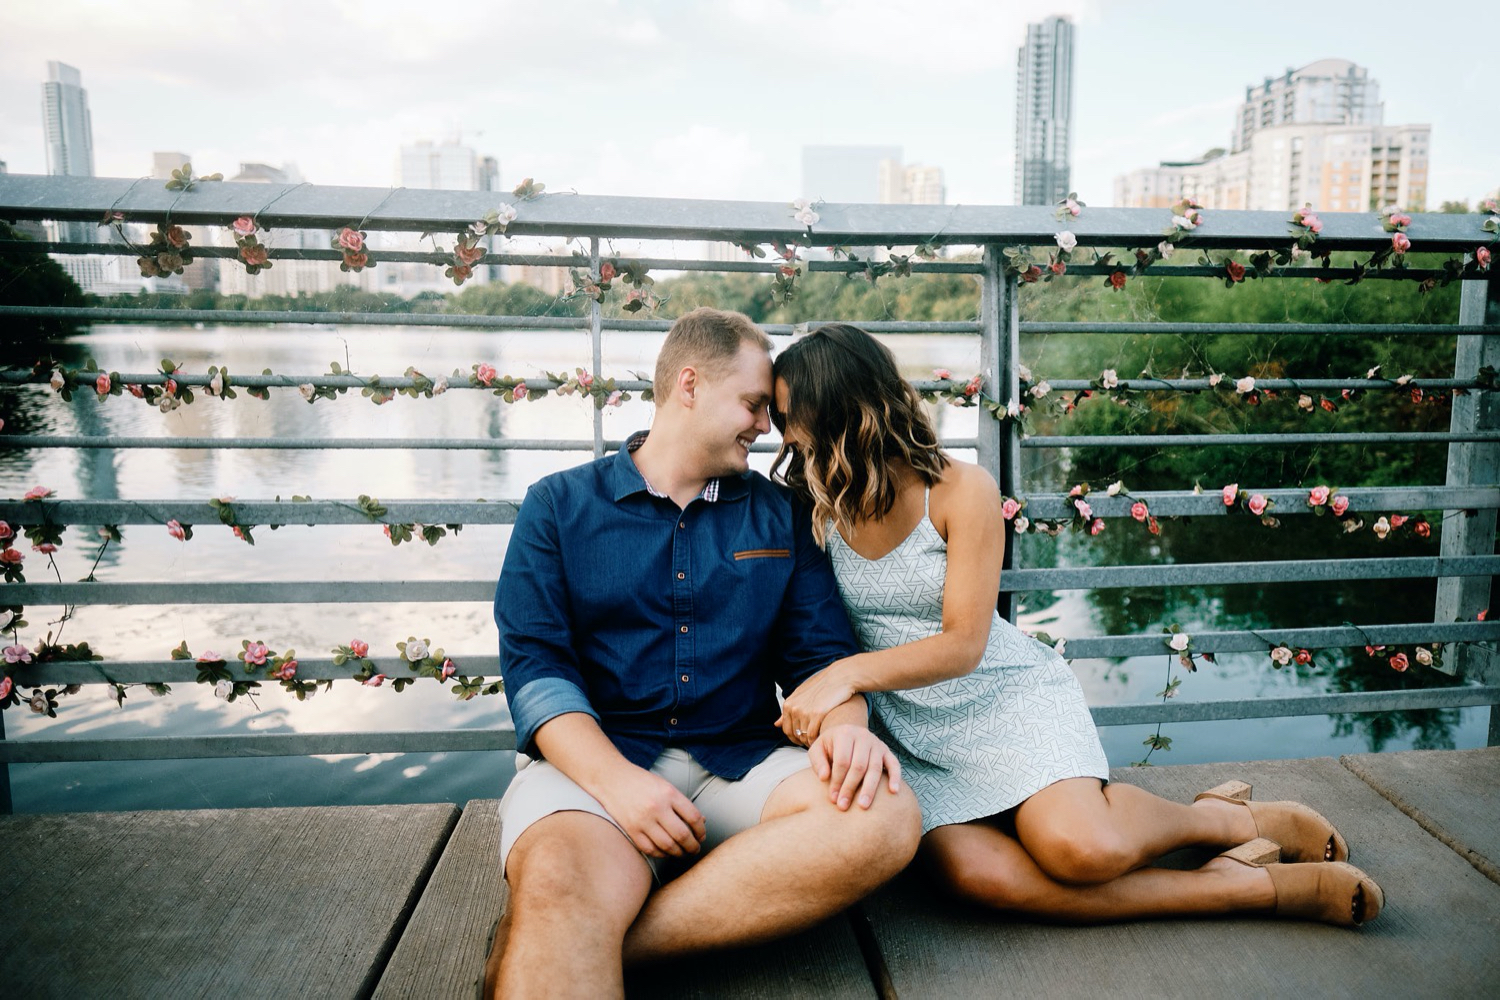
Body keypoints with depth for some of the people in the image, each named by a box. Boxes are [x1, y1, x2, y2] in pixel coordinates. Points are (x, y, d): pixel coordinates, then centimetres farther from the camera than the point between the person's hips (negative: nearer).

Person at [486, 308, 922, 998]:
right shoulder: (558, 506, 8)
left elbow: (822, 652, 12)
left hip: (740, 760, 6)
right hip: (594, 759, -5)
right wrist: (614, 779, -19)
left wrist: (845, 724, -13)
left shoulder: (782, 517, 16)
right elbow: (533, 663, -2)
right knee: (561, 888, -43)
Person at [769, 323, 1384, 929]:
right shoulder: (813, 508, 2)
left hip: (1008, 694, -2)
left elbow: (963, 644, -13)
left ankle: (1228, 819, 4)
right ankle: (1257, 888, -14)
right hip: (912, 732, 3)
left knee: (1077, 846, -31)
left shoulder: (961, 490, -10)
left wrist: (849, 673, -26)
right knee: (975, 872, -28)